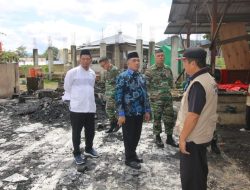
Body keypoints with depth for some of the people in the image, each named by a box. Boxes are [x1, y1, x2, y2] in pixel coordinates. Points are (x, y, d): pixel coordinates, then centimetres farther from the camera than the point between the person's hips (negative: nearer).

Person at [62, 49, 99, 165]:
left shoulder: (92, 73, 9)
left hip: (90, 107, 5)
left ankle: (88, 149, 38)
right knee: (76, 132, 8)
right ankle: (77, 153, 24)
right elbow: (67, 89, 0)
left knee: (90, 131, 17)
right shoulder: (72, 72, -7)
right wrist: (71, 101, -1)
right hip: (76, 108, -5)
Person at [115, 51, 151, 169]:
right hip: (128, 113, -6)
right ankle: (129, 159, 24)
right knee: (129, 136, 7)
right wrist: (121, 114, -16)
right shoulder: (123, 77, -10)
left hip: (140, 112, 6)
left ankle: (133, 154, 37)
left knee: (136, 135, 17)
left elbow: (145, 94, 13)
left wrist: (147, 110, 10)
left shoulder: (141, 77, 10)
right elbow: (118, 96, -13)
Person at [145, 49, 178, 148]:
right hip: (156, 99, -5)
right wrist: (154, 92, -7)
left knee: (170, 118, 9)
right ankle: (158, 138, 23)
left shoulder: (168, 69, 9)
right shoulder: (150, 70, -7)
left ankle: (169, 138, 24)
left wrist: (168, 90, 8)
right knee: (157, 118, 6)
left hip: (168, 98, 5)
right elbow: (146, 84, -8)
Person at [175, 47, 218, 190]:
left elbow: (193, 115, -27)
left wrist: (183, 137, -18)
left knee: (190, 174, 7)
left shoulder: (198, 84, -25)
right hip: (203, 134, 9)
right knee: (200, 170, 24)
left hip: (193, 137, -9)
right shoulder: (209, 79, 6)